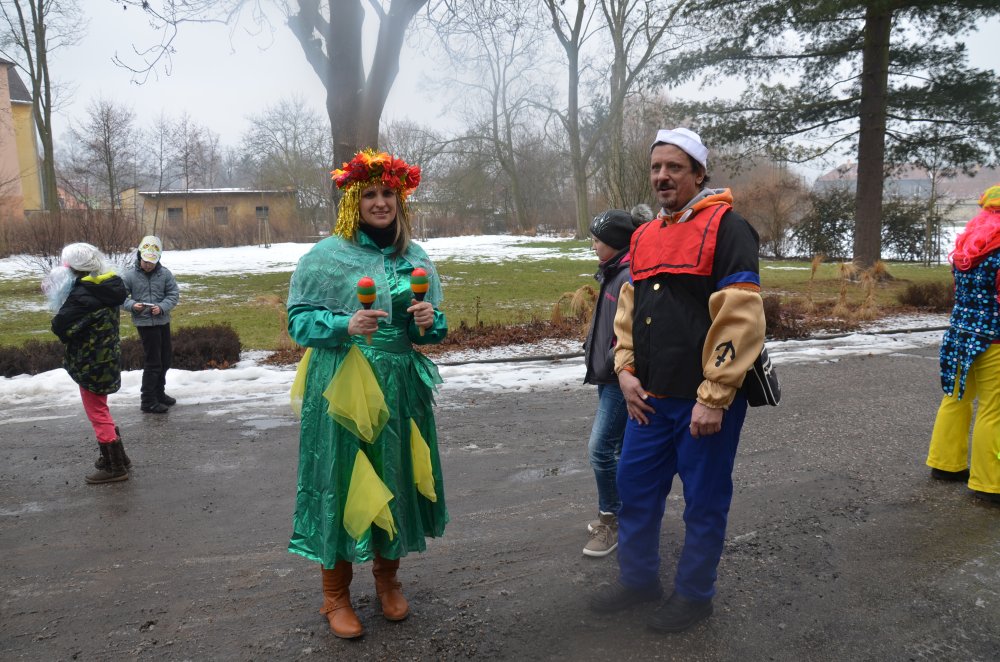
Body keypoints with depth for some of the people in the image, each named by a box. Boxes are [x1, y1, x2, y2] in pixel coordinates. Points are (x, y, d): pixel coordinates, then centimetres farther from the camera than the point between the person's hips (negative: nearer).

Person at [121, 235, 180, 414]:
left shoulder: (165, 273, -2)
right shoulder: (129, 275, -8)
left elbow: (174, 294, -2)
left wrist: (162, 307, -18)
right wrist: (132, 305, -21)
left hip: (163, 321, 5)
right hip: (145, 323, -5)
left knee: (166, 359, 17)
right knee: (152, 362, -3)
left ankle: (159, 393, 35)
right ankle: (148, 401, 7)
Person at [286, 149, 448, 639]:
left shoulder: (416, 259, 9)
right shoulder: (326, 256, -4)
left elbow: (433, 328, 15)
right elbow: (299, 319, -5)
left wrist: (429, 321, -8)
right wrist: (345, 326, -21)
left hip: (401, 389, 4)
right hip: (342, 390, -4)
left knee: (395, 479, 12)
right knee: (342, 482, 1)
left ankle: (387, 578, 33)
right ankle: (335, 593, 21)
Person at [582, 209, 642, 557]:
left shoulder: (631, 277, -18)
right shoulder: (612, 273, 12)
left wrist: (611, 363, -18)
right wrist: (594, 353, 12)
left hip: (621, 380, -10)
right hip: (608, 376, 10)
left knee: (601, 447, -7)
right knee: (623, 448, 17)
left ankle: (612, 521, 8)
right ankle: (623, 513, 30)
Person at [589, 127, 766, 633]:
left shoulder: (726, 228, -10)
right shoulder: (644, 237, 12)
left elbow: (740, 318, -16)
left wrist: (714, 397, -18)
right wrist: (625, 371, 5)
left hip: (705, 402, -7)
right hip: (650, 399, 7)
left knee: (704, 501, 9)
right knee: (635, 488, 16)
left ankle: (693, 594, 29)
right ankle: (638, 578, 37)